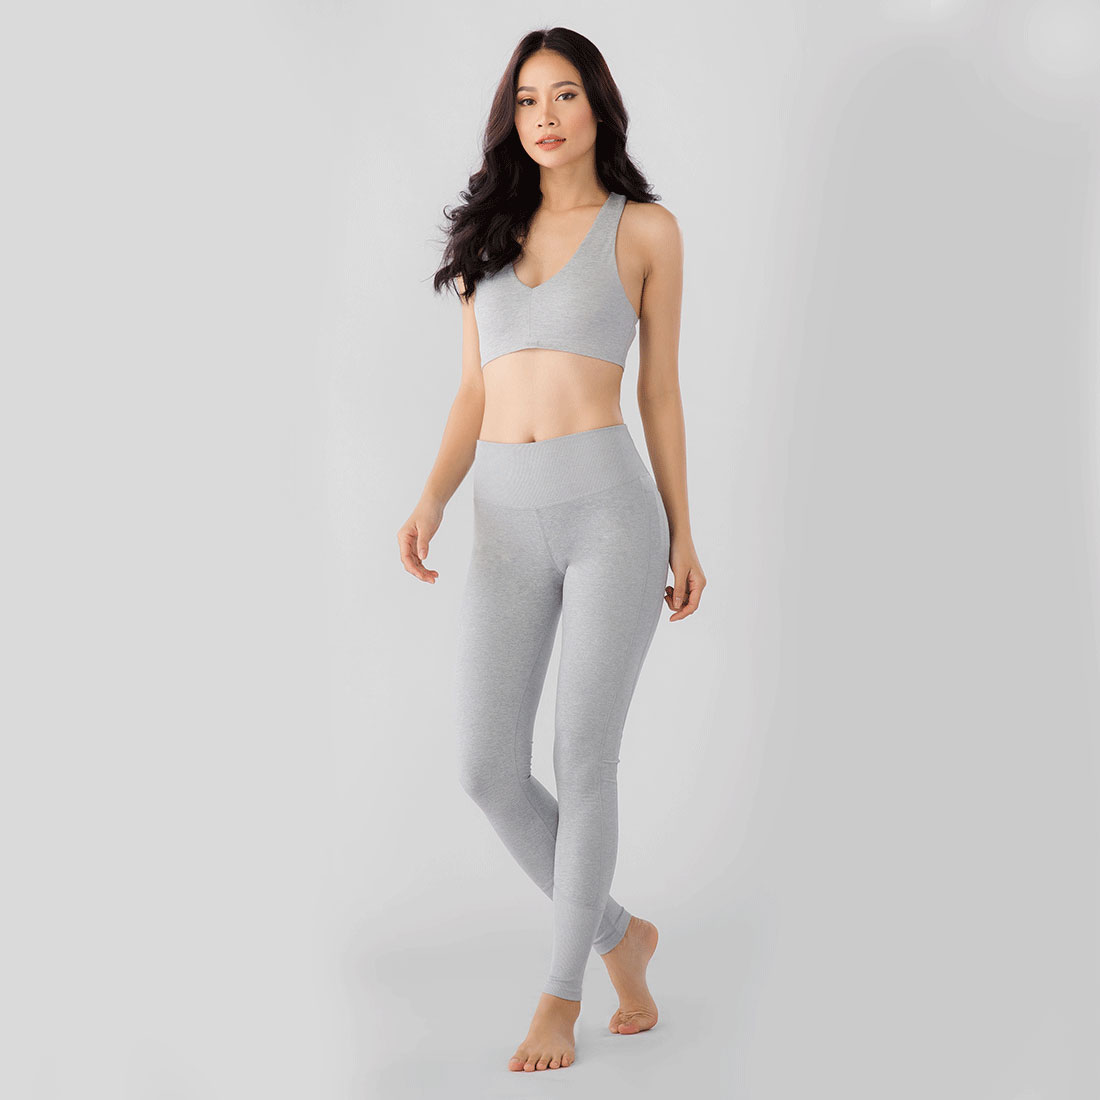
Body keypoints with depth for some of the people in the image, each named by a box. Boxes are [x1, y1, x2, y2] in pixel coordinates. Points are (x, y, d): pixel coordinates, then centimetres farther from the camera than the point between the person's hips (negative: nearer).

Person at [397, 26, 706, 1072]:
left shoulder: (646, 229, 6)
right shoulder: (491, 231, 15)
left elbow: (659, 390, 8)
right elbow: (474, 395, 12)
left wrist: (681, 533, 8)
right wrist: (430, 501, -4)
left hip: (610, 507, -4)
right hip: (506, 521, 4)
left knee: (582, 758, -1)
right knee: (488, 768, -1)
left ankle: (561, 989, 19)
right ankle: (619, 933, 23)